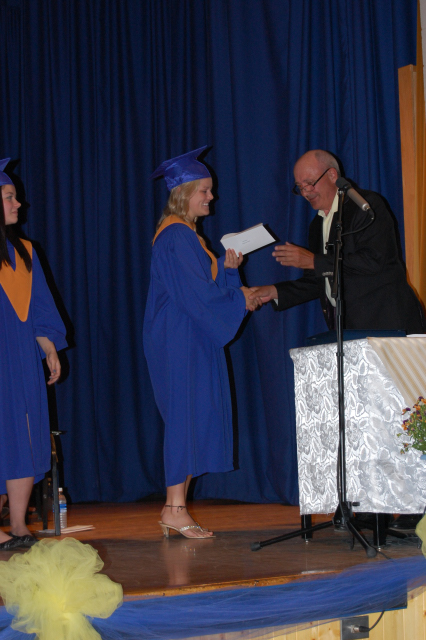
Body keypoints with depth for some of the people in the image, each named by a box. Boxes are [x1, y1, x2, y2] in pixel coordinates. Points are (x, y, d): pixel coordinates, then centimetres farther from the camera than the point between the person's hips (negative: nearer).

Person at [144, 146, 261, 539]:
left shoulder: (186, 234, 17)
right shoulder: (176, 236, -14)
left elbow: (202, 283, 20)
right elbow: (195, 293, -19)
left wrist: (226, 267, 4)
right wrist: (239, 299, -9)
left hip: (194, 340, 10)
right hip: (180, 341, -10)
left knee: (192, 418, 9)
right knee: (186, 414, -8)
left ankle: (175, 508, 12)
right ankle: (175, 509, -3)